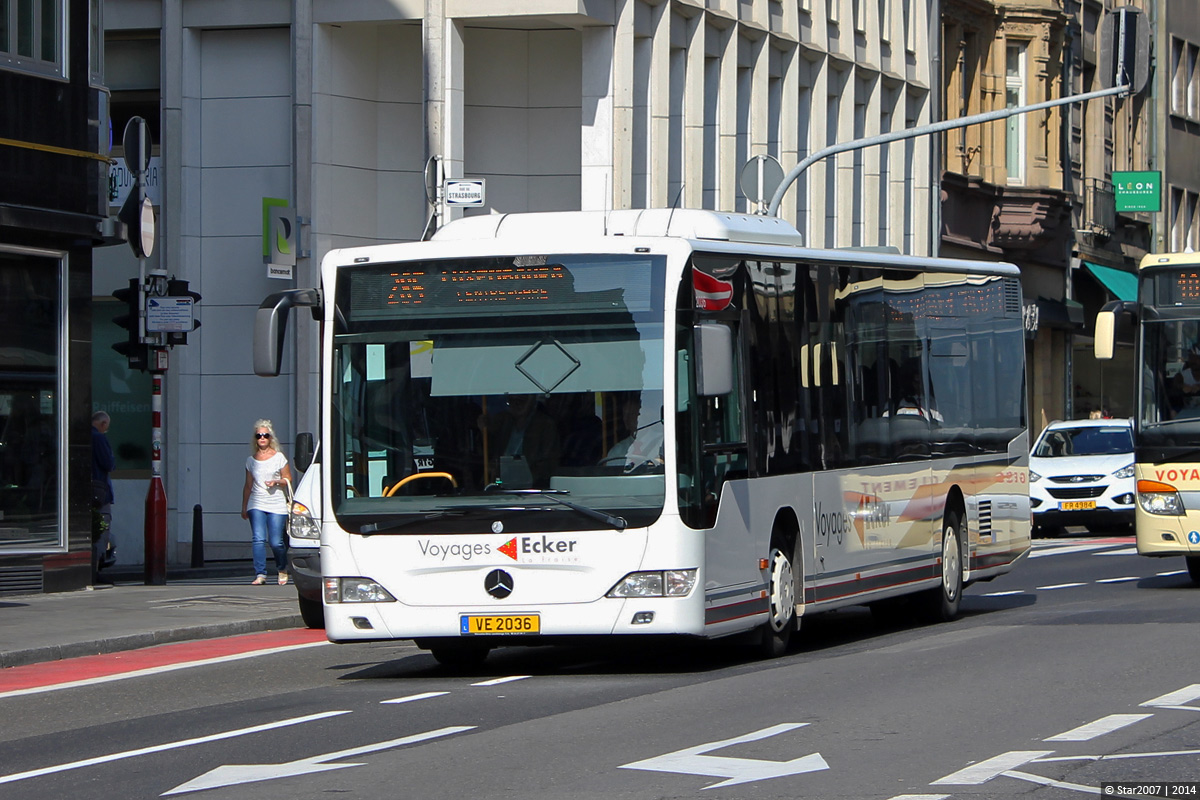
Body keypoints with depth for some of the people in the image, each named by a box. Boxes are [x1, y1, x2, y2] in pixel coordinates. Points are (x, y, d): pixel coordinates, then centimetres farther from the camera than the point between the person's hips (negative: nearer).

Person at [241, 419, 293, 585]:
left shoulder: (279, 458, 3)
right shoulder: (251, 460, 12)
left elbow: (288, 479, 6)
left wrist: (276, 482, -14)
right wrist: (244, 507, 17)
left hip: (277, 505, -2)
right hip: (256, 505, 2)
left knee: (276, 542, -2)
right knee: (258, 539, -14)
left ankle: (282, 570, 23)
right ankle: (260, 574, -14)